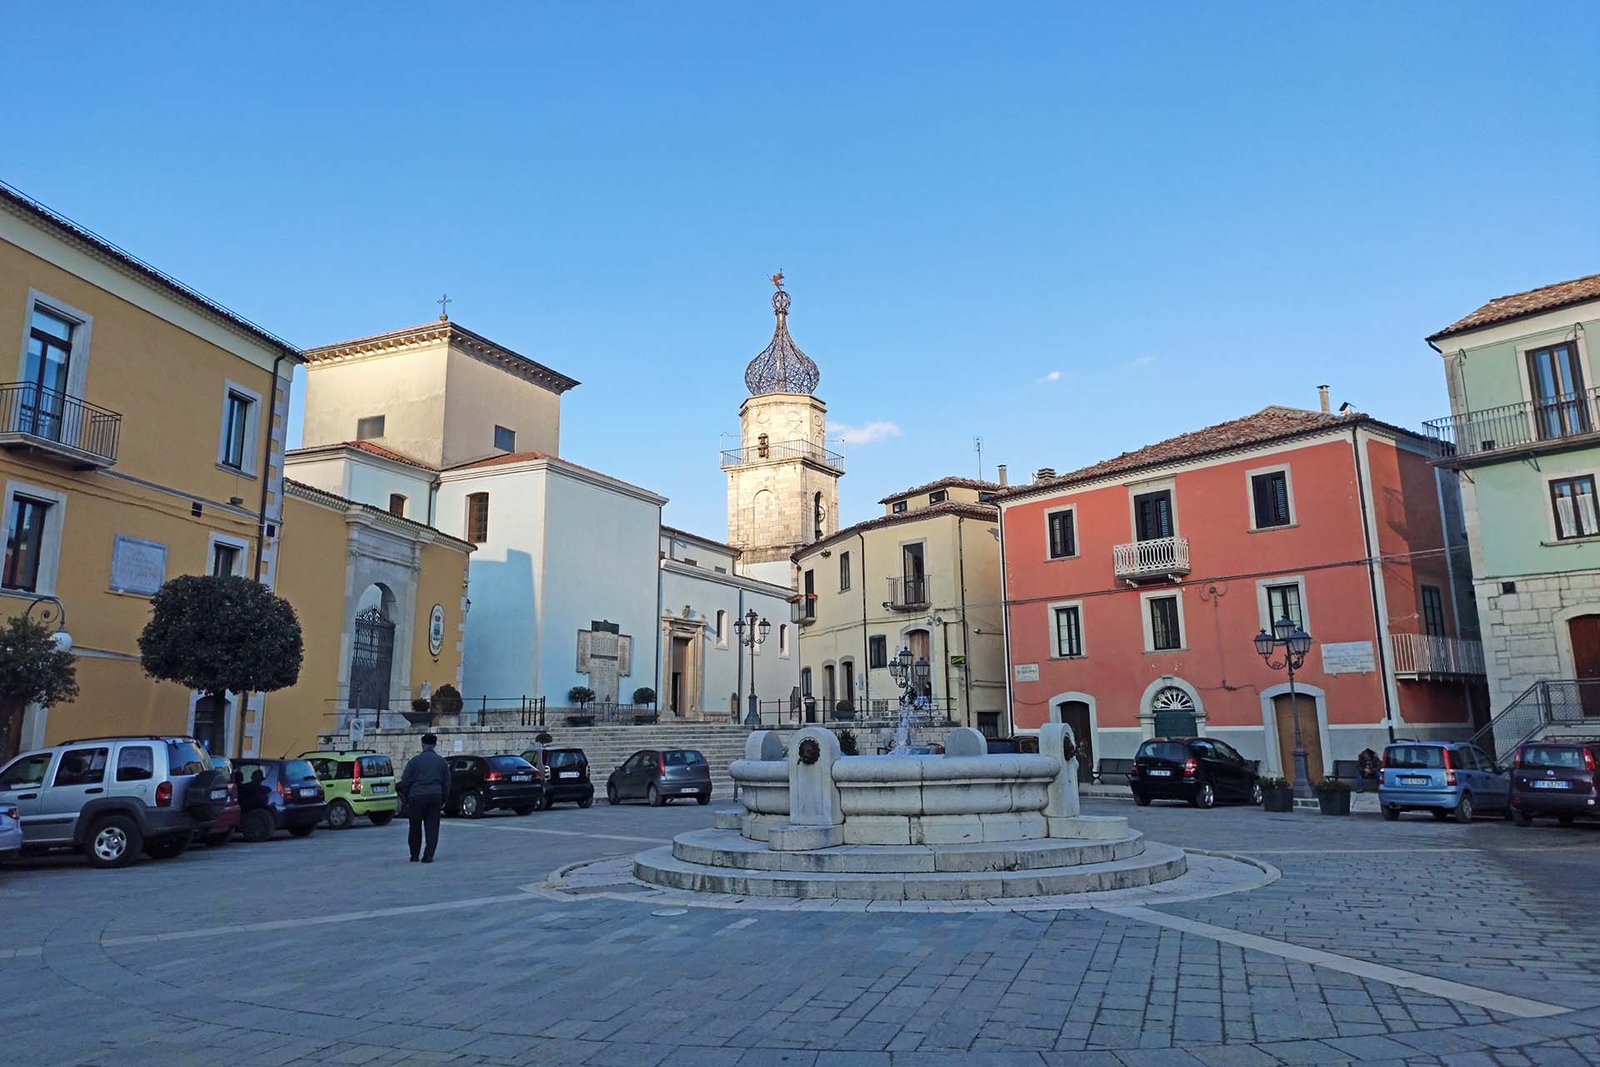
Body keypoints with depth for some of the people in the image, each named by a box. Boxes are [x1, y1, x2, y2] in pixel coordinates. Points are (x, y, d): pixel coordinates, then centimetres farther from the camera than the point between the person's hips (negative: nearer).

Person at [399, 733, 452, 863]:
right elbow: (447, 783, 9)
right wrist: (444, 800, 15)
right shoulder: (442, 761, 7)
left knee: (415, 828, 10)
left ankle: (414, 855, 17)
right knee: (432, 828, 4)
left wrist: (406, 799, 7)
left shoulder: (414, 760, -2)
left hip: (416, 798, -2)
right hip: (435, 797, 2)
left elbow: (405, 781, -3)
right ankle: (428, 856, -1)